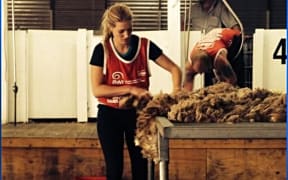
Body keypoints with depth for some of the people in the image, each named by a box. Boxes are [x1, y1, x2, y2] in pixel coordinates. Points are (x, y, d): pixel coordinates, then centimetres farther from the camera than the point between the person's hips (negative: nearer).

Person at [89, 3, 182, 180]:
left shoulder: (145, 45, -9)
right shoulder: (102, 50, -13)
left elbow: (174, 69, -3)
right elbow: (97, 90, -17)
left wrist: (176, 92, -21)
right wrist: (130, 89, -25)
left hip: (137, 112, 2)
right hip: (110, 114, -2)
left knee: (140, 164, 9)